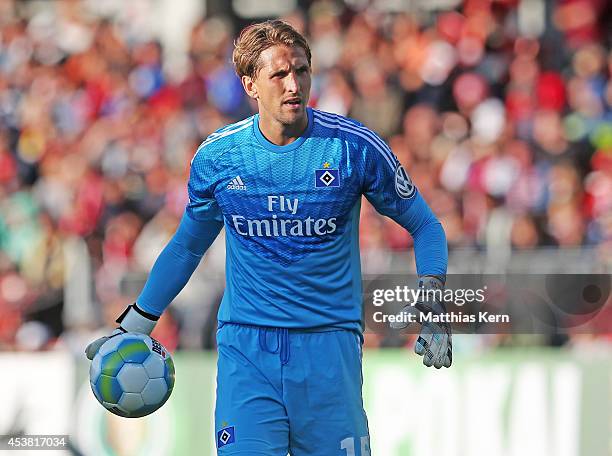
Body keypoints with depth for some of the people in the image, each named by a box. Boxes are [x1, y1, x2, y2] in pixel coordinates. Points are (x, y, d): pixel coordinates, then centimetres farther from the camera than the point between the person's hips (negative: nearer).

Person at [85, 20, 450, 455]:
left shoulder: (355, 146, -4)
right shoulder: (217, 157, 2)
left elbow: (424, 225, 7)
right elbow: (187, 245, 20)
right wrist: (133, 327, 21)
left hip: (330, 348, -1)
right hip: (245, 349, 1)